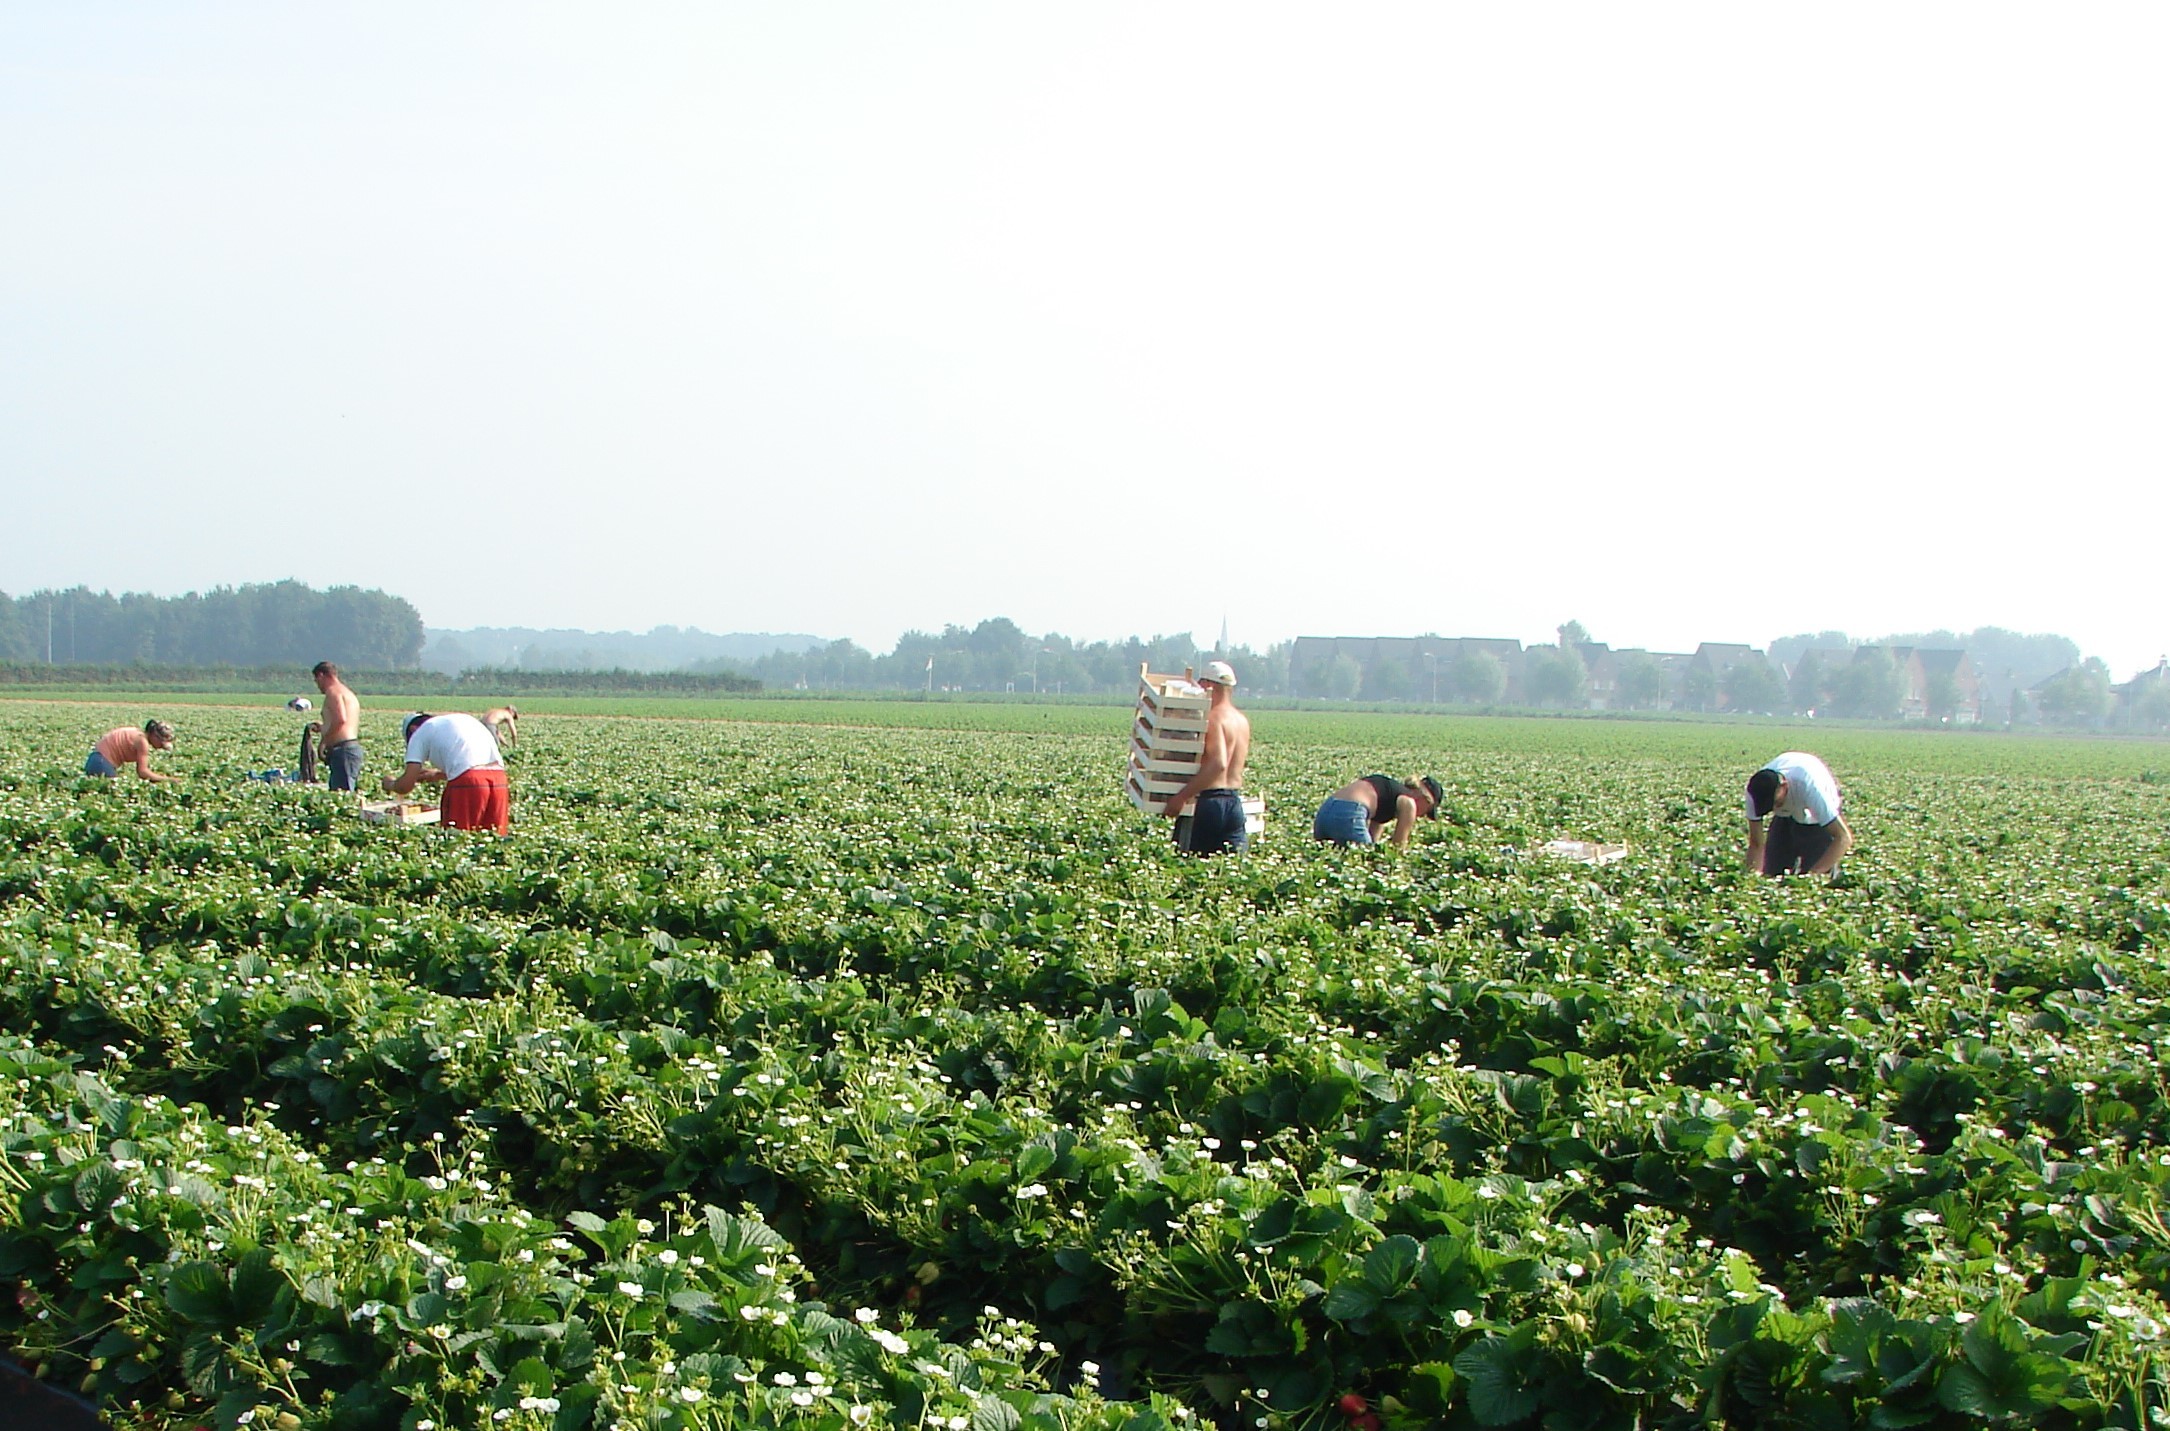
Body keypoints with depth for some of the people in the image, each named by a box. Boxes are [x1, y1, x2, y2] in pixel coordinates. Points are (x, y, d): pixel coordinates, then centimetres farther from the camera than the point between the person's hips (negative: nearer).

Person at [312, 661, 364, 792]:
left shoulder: (333, 691, -5)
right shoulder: (348, 693, 25)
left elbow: (341, 719, -20)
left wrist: (323, 741, -13)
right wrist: (323, 728, 31)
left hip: (343, 750, -10)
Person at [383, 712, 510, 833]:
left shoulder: (419, 733, 15)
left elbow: (405, 786, 10)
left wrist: (391, 784, 32)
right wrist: (437, 775, 51)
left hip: (467, 783, -5)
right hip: (498, 777, 5)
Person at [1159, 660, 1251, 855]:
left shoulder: (1214, 717, -13)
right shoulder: (1242, 720, 14)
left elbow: (1218, 764, -24)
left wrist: (1180, 797, -24)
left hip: (1209, 801, -8)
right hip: (1235, 801, 8)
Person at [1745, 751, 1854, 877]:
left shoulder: (1809, 787, -44)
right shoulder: (1755, 791, -31)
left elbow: (1843, 838, -44)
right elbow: (1756, 844, -21)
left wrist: (1815, 872, -52)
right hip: (1785, 818, 4)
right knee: (1772, 872, -3)